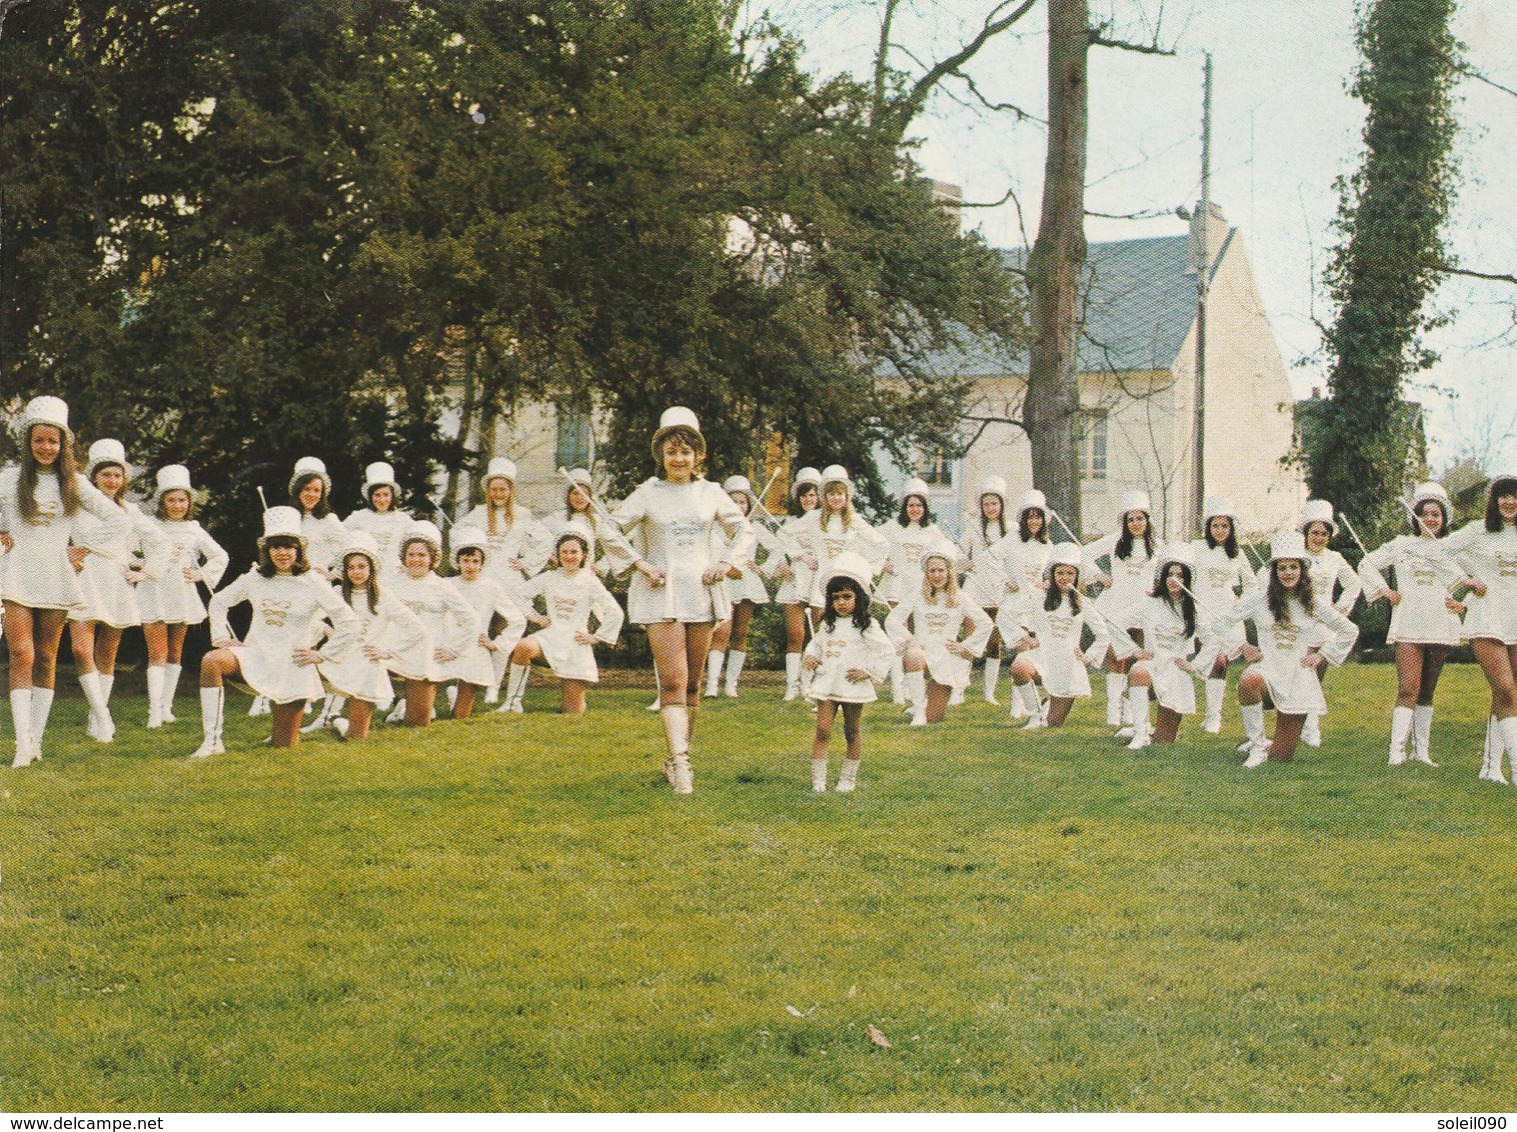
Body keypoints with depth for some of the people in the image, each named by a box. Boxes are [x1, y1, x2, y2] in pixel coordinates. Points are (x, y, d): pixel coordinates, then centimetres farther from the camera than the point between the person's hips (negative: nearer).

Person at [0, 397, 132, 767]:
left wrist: (83, 550, 5)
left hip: (55, 579, 2)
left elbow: (119, 518, 9)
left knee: (46, 660, 5)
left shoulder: (74, 483, 7)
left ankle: (36, 739, 10)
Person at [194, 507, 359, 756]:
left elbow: (349, 624, -6)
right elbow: (218, 602, 18)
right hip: (256, 658, 2)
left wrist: (321, 654, -7)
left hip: (292, 668, -2)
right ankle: (212, 740, -28)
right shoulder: (255, 579, 3)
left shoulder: (312, 583, -6)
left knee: (284, 745, 2)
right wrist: (221, 637, 6)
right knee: (211, 660, -31)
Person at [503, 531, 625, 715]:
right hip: (551, 635, 1)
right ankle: (512, 703, -27)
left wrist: (596, 637, -2)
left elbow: (616, 614, -1)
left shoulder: (590, 582, 1)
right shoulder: (549, 578, 6)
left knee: (575, 712, -1)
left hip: (575, 641, -1)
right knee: (524, 647, -38)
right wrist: (533, 617, 1)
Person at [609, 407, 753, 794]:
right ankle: (679, 762, -18)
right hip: (661, 592, -3)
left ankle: (677, 758, 20)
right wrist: (640, 564, -7)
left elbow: (744, 532, 18)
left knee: (692, 682, 8)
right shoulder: (647, 494, 0)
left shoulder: (711, 493, 8)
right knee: (672, 681, -12)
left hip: (701, 591, 3)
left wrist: (726, 563, 3)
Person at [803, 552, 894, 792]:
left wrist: (869, 671, -9)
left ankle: (848, 778, 20)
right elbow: (816, 644, 25)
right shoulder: (827, 625, 10)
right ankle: (818, 780, -5)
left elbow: (887, 651, -3)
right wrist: (810, 657, 3)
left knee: (852, 732, 8)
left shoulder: (867, 626, -4)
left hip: (853, 686, -3)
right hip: (826, 683, 3)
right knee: (823, 730, -5)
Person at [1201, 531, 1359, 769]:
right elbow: (1221, 624, 6)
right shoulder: (1260, 601, 1)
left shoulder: (1313, 605, 5)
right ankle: (1257, 745, -21)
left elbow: (1349, 631, 16)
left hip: (1298, 678, 1)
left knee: (1282, 756, -3)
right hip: (1268, 669, -1)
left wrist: (1322, 655, 9)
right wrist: (1242, 648, -2)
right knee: (1248, 681, -42)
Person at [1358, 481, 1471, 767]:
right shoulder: (1403, 545, 9)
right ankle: (1397, 750, -18)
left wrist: (1464, 604, 0)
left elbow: (1475, 584, 17)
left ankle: (1422, 750, 12)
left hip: (1441, 626, 2)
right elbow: (1367, 564, 14)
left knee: (1427, 691, 8)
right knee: (1408, 689, -13)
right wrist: (1385, 591, 4)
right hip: (1408, 624, -2)